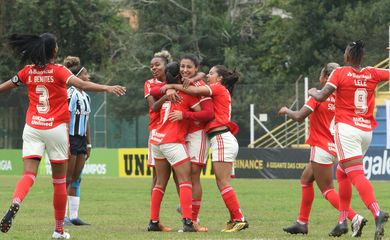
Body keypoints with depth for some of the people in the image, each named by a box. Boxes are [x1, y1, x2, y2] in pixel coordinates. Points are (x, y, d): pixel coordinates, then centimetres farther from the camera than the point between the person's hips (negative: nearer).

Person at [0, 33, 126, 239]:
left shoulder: (28, 72, 5)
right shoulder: (58, 71, -6)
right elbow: (81, 84, -22)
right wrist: (107, 88, -27)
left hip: (32, 128, 2)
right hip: (56, 128, -2)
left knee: (29, 174, -5)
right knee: (59, 181, 8)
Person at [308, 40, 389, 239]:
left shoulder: (340, 73, -4)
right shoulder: (372, 74, 7)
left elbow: (321, 97, -10)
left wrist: (312, 91, 11)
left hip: (346, 128, -5)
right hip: (366, 131, 5)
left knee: (356, 174, -16)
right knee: (342, 173, 20)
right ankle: (342, 221, 17)